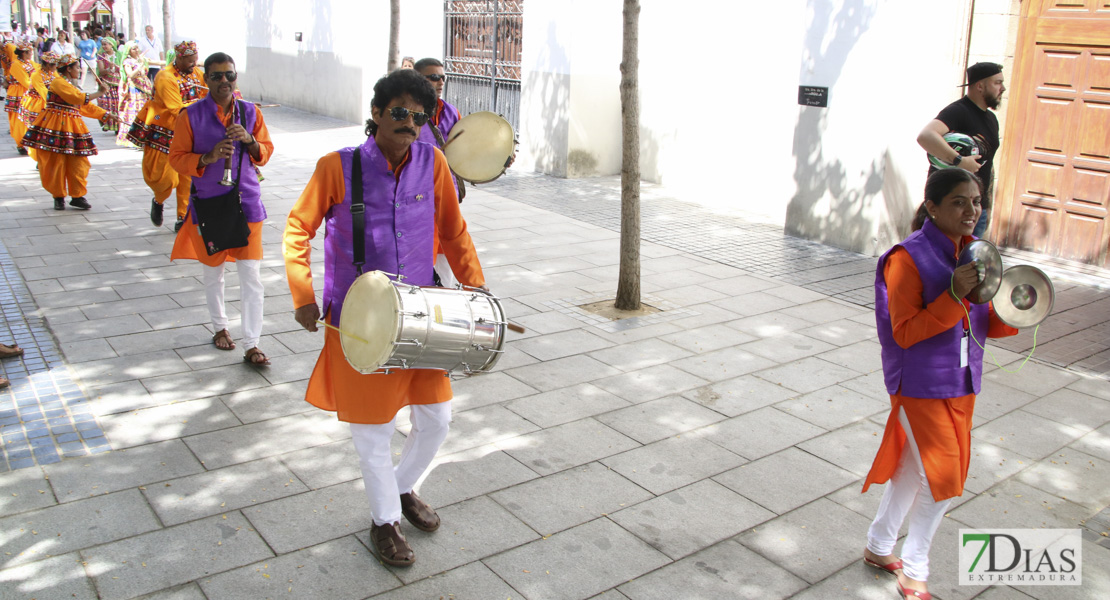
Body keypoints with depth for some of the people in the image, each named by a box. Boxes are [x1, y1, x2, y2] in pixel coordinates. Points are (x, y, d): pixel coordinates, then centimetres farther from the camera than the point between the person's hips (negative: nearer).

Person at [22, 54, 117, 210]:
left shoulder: (71, 85, 20)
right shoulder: (58, 82, -8)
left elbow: (86, 106, 23)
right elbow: (77, 98, -21)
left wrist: (107, 115, 18)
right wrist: (98, 93, -13)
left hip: (72, 129, 8)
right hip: (57, 128, -8)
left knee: (78, 163, 2)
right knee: (56, 163, -1)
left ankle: (78, 196, 9)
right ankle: (58, 197, 9)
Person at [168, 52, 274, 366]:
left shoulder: (250, 112, 3)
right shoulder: (190, 115, -4)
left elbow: (266, 152, 8)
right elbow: (176, 158, -3)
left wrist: (250, 141, -14)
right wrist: (208, 157, -21)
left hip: (246, 201, 0)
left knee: (251, 274, -6)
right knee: (213, 271, 16)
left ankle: (252, 345, 2)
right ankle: (220, 327, 38)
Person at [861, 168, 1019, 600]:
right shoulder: (909, 257, -17)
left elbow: (985, 325, 10)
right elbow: (904, 332, -20)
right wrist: (954, 296, -29)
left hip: (961, 384, 7)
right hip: (921, 385, -7)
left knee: (914, 471, 19)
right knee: (942, 481, -4)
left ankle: (879, 547, 39)